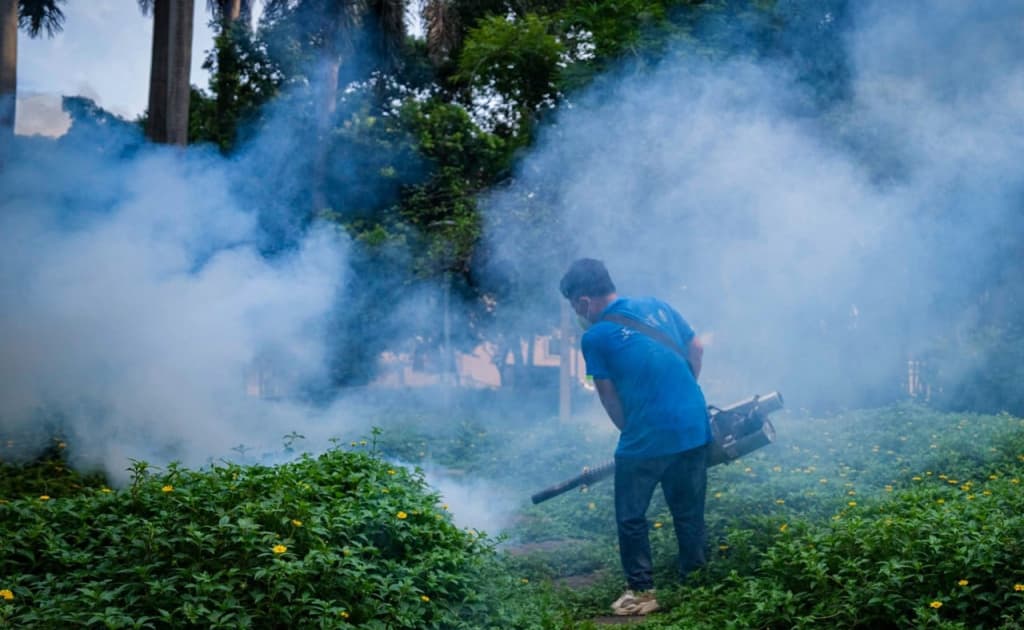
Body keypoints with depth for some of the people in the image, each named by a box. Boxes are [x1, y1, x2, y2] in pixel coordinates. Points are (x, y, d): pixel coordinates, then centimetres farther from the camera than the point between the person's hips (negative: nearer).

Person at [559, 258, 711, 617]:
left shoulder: (594, 337, -7)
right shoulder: (657, 306, 7)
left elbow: (609, 396, 0)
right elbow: (696, 351, 15)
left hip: (647, 438, -6)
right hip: (695, 428, 6)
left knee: (631, 517, 9)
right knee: (689, 512, 17)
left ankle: (641, 592, 11)